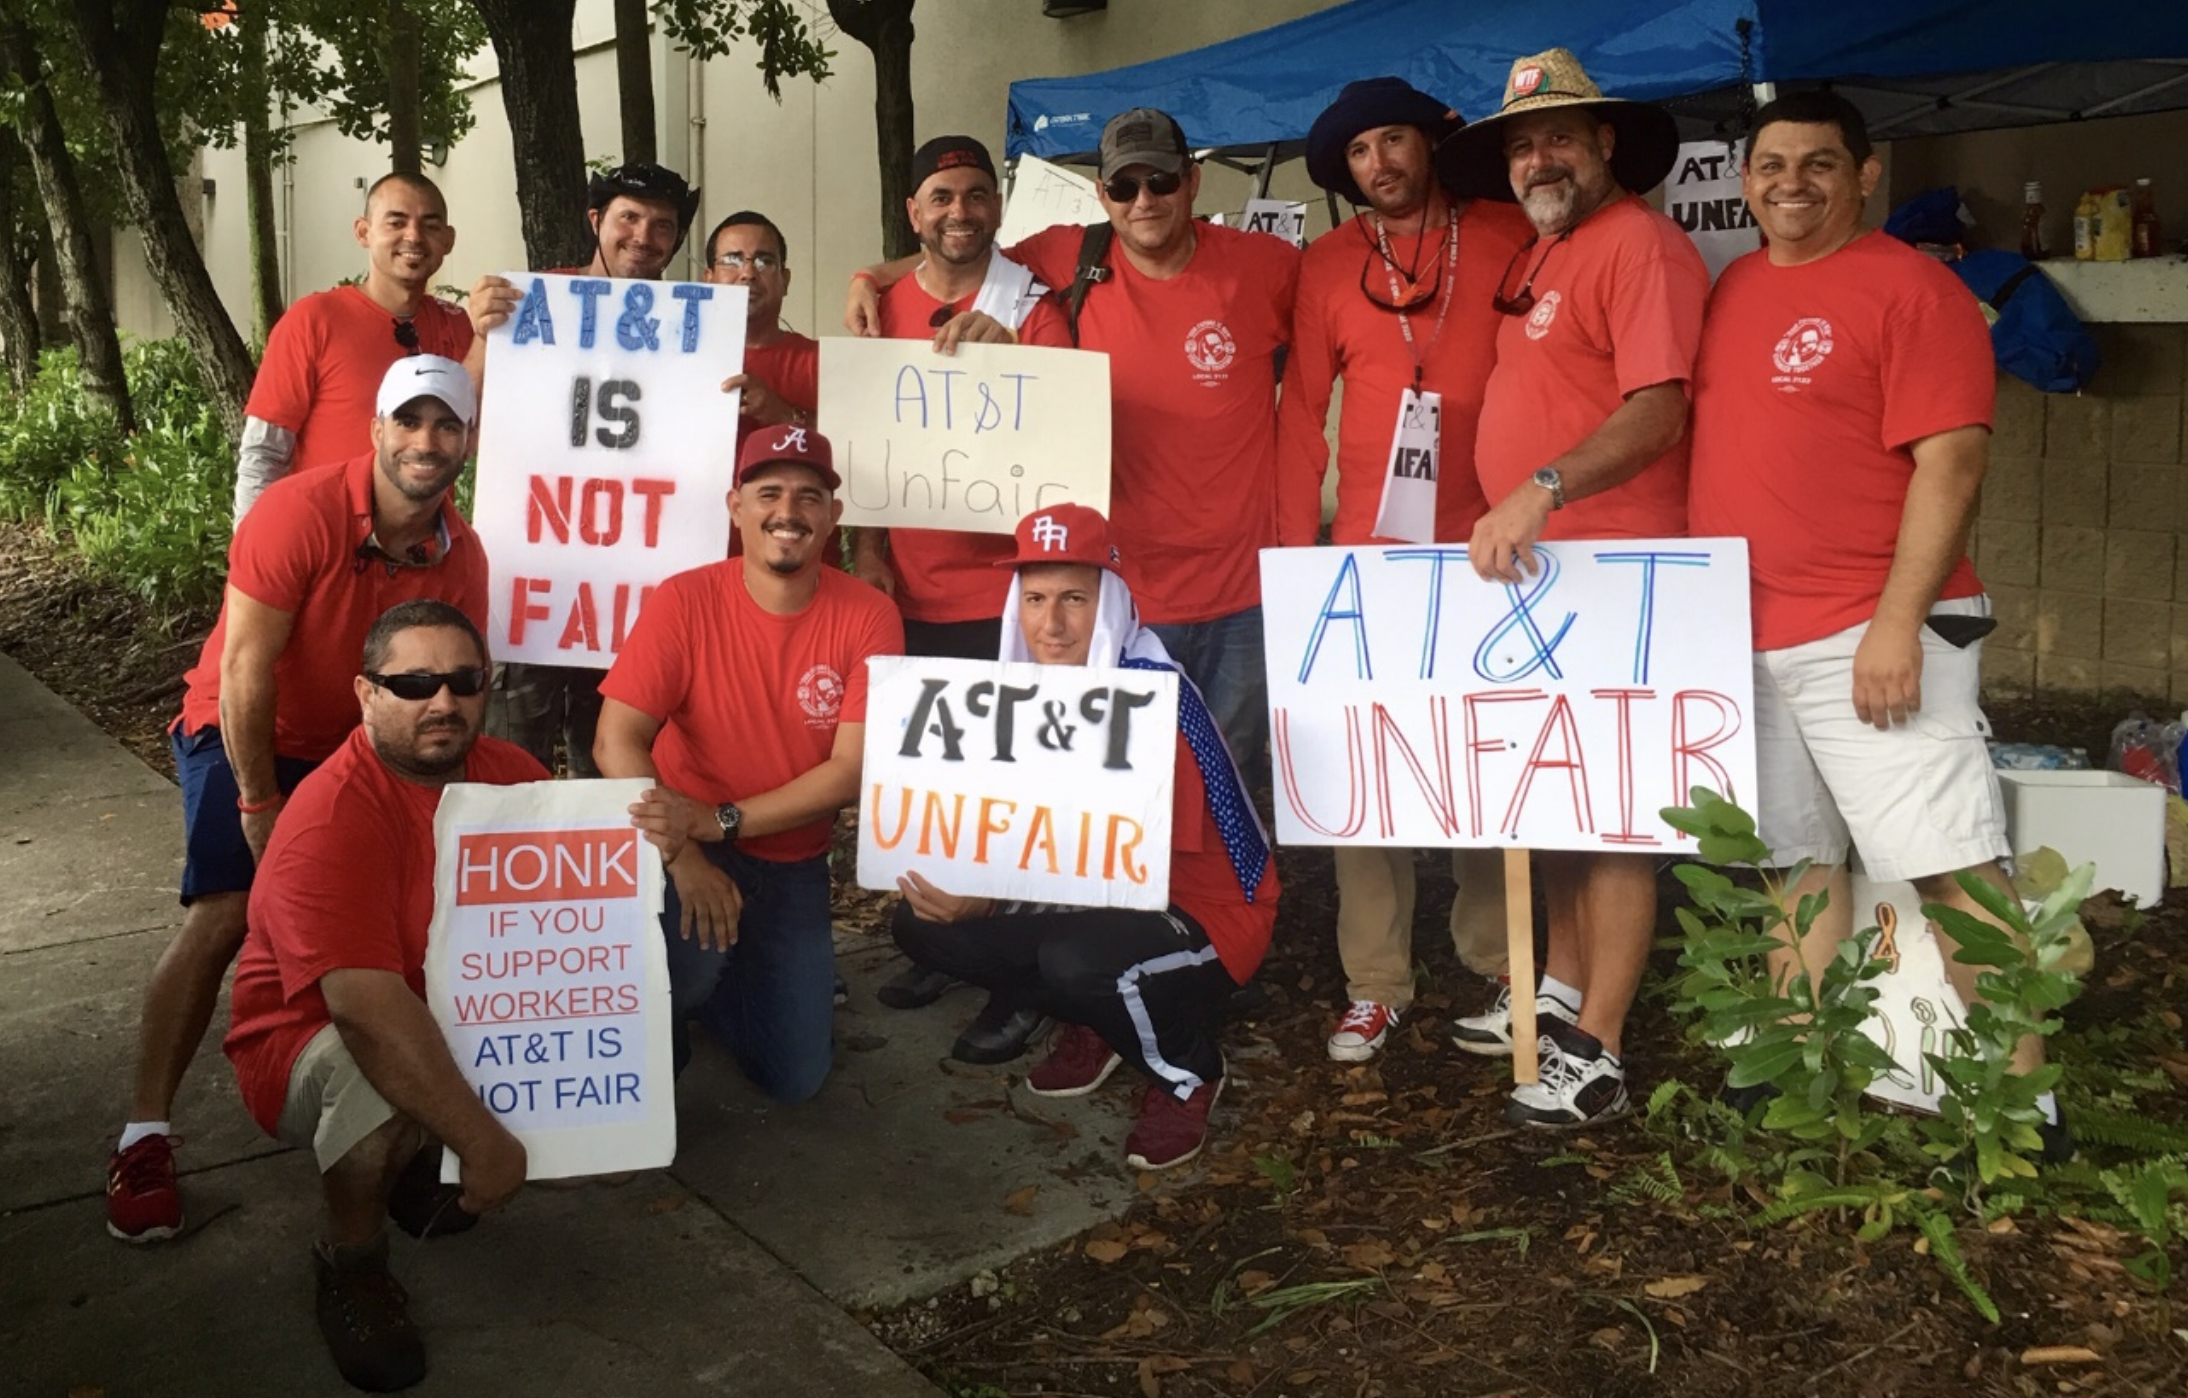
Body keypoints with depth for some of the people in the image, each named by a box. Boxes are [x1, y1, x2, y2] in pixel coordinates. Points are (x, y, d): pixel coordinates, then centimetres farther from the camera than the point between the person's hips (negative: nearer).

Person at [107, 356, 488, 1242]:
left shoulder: (461, 556, -11)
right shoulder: (300, 512, -27)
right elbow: (246, 668, -23)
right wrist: (260, 804, -18)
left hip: (359, 749, 6)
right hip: (243, 734, -5)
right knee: (223, 915, -19)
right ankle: (144, 1136, -12)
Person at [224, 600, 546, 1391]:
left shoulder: (509, 774, -6)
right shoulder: (331, 818, -29)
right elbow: (367, 1008, -38)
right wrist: (481, 1138, -40)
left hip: (462, 1020, 7)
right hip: (313, 1046, -7)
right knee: (385, 1075, -38)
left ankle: (418, 1162, 7)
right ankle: (351, 1267, -9)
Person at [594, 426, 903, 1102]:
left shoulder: (869, 617, -12)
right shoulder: (685, 601, -14)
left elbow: (853, 769, -15)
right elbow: (617, 742, -17)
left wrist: (716, 821, -25)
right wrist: (683, 856, -29)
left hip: (794, 865, 2)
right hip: (685, 848, -2)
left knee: (795, 1079, 4)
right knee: (686, 964, -33)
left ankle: (720, 978, 33)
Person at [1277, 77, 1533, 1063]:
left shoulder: (1505, 239, 3)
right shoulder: (1327, 266, 6)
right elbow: (1302, 412, 6)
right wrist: (1295, 552, 0)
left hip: (1484, 547, 0)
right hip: (1366, 551, 1)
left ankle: (1491, 969, 23)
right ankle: (1375, 983, 10)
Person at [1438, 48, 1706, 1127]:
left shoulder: (1640, 244, -10)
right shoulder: (1534, 255, 17)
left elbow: (1658, 409, -21)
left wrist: (1541, 490, -31)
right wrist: (1508, 516, 10)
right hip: (1528, 563, 9)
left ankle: (1595, 1057, 2)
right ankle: (1563, 993, 29)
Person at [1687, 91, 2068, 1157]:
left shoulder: (1909, 287, -6)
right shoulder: (1730, 291, 14)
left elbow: (1951, 462, -13)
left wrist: (1897, 623, -20)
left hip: (1870, 632, -7)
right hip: (1747, 636, 7)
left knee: (1951, 866, -6)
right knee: (1798, 861, 14)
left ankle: (2022, 1104, 2)